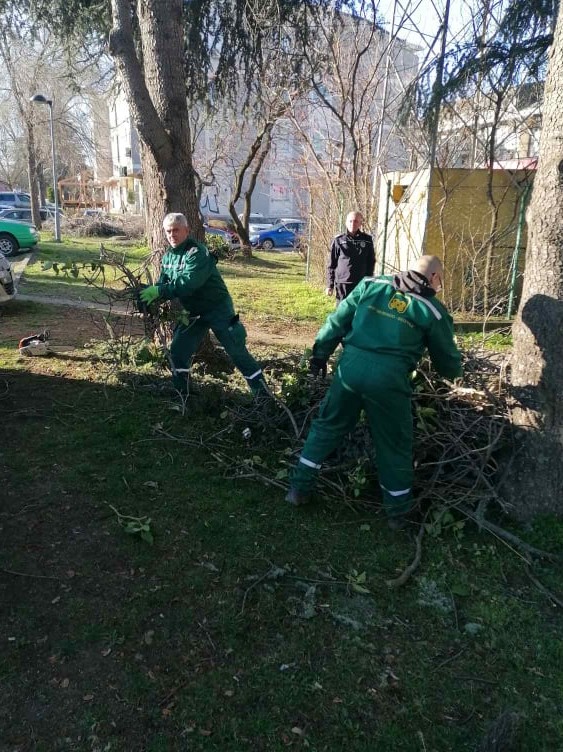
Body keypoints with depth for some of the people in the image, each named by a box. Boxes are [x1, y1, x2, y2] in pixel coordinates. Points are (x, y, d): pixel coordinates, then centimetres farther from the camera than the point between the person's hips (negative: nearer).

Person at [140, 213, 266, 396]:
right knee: (178, 351, 3)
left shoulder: (197, 253, -21)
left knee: (237, 351, -5)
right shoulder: (168, 256, 6)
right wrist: (150, 296, -16)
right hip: (193, 312, 8)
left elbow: (187, 284, -32)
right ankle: (181, 395, 18)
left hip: (218, 309, -7)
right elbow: (163, 284, 5)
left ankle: (262, 393, 4)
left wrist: (159, 291, -32)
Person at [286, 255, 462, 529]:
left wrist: (320, 353, 23)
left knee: (327, 426, 20)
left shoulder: (371, 285, 12)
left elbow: (337, 321, 13)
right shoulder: (432, 310, 7)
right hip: (389, 378, -2)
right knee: (394, 445, 15)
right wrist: (455, 370, 38)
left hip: (351, 367, 2)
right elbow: (448, 362, 15)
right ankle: (398, 511, 30)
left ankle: (299, 488, 27)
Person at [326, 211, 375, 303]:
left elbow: (371, 262, 11)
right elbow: (331, 264, 5)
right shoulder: (339, 241, 3)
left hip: (361, 284, 1)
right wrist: (330, 285, 1)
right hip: (342, 283, -1)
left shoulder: (367, 240, 6)